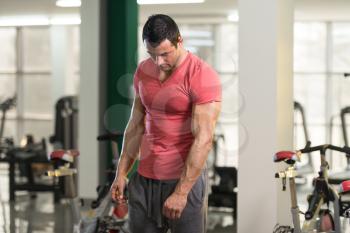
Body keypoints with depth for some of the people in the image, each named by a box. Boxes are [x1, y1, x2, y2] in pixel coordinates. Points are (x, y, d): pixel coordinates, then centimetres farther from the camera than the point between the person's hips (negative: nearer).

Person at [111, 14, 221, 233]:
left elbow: (203, 140, -18)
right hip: (145, 178, 6)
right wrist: (121, 173, 11)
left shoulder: (202, 76, -14)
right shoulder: (143, 71, 7)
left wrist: (181, 192, -20)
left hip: (186, 179, -6)